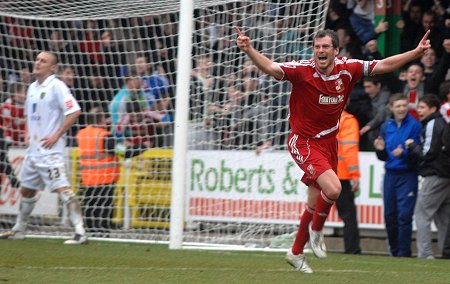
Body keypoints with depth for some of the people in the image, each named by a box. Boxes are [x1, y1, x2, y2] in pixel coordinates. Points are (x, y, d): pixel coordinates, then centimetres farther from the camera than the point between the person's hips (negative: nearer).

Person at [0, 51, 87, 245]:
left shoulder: (56, 86, -11)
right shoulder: (32, 87, 14)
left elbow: (74, 112, -19)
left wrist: (56, 136, -18)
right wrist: (28, 134, 11)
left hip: (50, 150, -9)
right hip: (33, 148, 9)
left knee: (62, 188, -17)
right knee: (27, 190, 18)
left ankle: (80, 232, -19)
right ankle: (18, 230, 32)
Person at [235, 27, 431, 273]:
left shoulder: (347, 69, -5)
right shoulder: (302, 70, -19)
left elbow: (382, 66, 5)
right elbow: (271, 68, -32)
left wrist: (416, 53, 1)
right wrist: (249, 50, -49)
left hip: (329, 141, 6)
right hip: (304, 141, -6)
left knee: (315, 204, 13)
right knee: (333, 189, -24)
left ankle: (296, 253, 33)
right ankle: (316, 230, 5)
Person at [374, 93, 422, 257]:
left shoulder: (414, 125, -5)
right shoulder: (386, 126, 10)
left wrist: (404, 153, -25)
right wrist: (380, 150, -5)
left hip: (408, 175, -5)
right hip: (390, 174, 5)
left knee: (404, 215, -10)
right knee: (390, 216, 8)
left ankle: (404, 253, -5)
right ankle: (394, 251, 20)